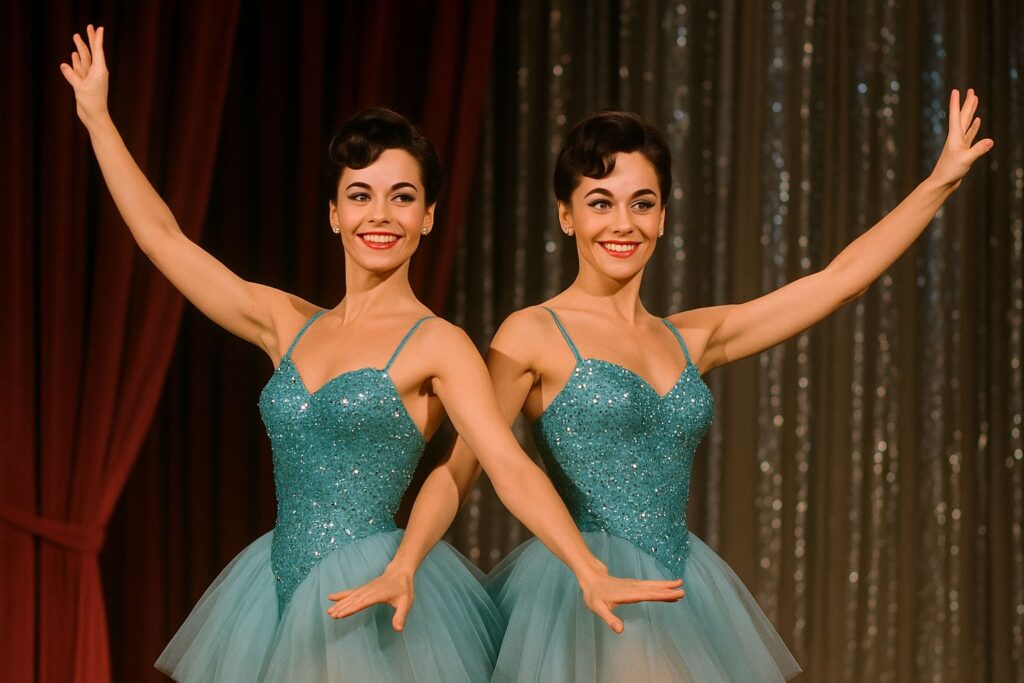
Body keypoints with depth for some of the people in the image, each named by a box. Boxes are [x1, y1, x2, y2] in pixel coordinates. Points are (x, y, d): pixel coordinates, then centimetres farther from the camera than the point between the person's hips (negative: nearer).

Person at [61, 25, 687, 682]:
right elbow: (163, 237, 12)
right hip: (284, 587, 5)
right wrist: (96, 114, 13)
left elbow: (513, 468, -17)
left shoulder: (437, 345, -6)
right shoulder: (290, 325, 9)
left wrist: (592, 575, -30)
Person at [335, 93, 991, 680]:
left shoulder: (691, 339, 11)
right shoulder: (533, 334, -4)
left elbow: (840, 279, 11)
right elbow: (457, 469, -7)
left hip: (683, 588, 5)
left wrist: (943, 180, 9)